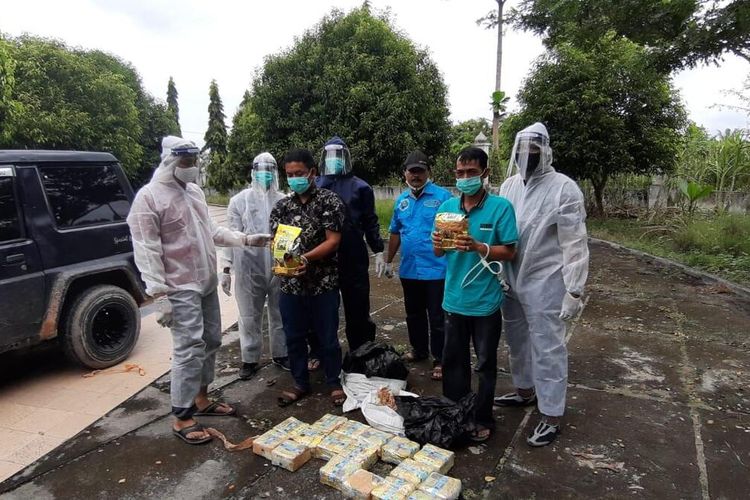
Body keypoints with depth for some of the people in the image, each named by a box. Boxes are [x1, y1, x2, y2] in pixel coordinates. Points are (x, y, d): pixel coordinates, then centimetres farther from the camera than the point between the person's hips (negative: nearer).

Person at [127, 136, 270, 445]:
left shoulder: (194, 192, 11)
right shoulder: (149, 197, -13)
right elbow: (147, 252, -17)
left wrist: (245, 239, 6)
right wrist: (159, 295, -21)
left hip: (207, 283, 8)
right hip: (181, 288, -8)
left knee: (211, 342, 15)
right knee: (190, 349, -7)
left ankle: (201, 399, 32)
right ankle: (181, 419, 8)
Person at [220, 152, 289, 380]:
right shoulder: (240, 200, 0)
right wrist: (227, 268, -2)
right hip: (249, 268, -1)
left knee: (279, 315, 15)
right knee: (250, 317, 11)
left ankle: (280, 354, 33)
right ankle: (250, 359, 28)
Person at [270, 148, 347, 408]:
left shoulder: (329, 200, -6)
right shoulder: (282, 206, 7)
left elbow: (333, 241, -12)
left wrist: (306, 257, -25)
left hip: (323, 282, -4)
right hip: (290, 282, 4)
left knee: (327, 337, 8)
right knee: (294, 337, 14)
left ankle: (334, 383, 28)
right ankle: (300, 383, 32)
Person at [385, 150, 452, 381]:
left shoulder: (443, 196, -8)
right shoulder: (401, 200, 10)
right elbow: (395, 232, 18)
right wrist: (389, 261, 20)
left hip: (436, 269, -6)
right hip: (409, 269, 6)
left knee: (437, 318, 5)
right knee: (414, 314, 19)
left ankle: (439, 360, 19)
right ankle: (419, 349, 38)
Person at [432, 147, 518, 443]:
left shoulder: (501, 207, -10)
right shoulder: (447, 207, 3)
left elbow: (509, 252, -11)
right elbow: (439, 253, 8)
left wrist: (478, 247, -27)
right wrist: (438, 245, -15)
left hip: (485, 302, -4)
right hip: (454, 299, 4)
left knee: (485, 364, 12)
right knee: (452, 360, 17)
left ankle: (483, 419, 31)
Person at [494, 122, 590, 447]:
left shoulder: (563, 188, -11)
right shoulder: (509, 186, 8)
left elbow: (575, 244, -12)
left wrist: (574, 291, -15)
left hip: (545, 283, -6)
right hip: (512, 280, 6)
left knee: (548, 349, 3)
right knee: (517, 341, 20)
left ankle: (551, 417, 18)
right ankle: (525, 391, 41)